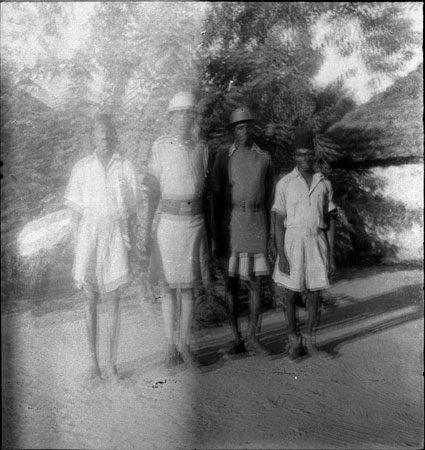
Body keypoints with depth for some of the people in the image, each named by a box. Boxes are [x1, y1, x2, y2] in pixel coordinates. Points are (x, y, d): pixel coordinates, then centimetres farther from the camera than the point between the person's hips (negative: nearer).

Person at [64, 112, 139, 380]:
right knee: (91, 300, 6)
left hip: (116, 236, 0)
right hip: (89, 235, 1)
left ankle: (112, 363, 12)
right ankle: (94, 360, 17)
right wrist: (82, 240, -2)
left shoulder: (126, 168, 1)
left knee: (114, 301, 2)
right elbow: (77, 209, 6)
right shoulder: (82, 168, 2)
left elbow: (132, 211, 4)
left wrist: (131, 244, 1)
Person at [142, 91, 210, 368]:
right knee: (168, 286, 5)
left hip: (195, 223, 2)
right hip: (168, 221, -1)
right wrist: (147, 230, -2)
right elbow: (153, 192, 2)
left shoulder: (202, 148, 8)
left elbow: (206, 190, 9)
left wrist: (210, 229, 6)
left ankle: (185, 345, 17)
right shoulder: (161, 146, 2)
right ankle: (171, 345, 16)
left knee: (189, 288, 6)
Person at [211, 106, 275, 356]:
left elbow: (269, 201, 9)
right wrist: (217, 237, -6)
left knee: (257, 283, 0)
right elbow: (216, 198, 0)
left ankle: (253, 338, 12)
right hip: (230, 224, -1)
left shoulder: (265, 159, 9)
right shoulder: (223, 157, 2)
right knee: (232, 283, 2)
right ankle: (237, 339, 13)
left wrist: (270, 236, 5)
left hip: (257, 224, 2)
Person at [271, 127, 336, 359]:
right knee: (292, 295, 5)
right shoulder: (284, 184, -5)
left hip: (317, 245, 2)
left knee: (314, 295, 6)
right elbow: (278, 222, -5)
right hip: (292, 244, -2)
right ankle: (294, 341, 22)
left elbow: (330, 221, 5)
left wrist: (331, 255, 2)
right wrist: (281, 256, -12)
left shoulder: (324, 184, 3)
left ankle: (309, 339, 25)